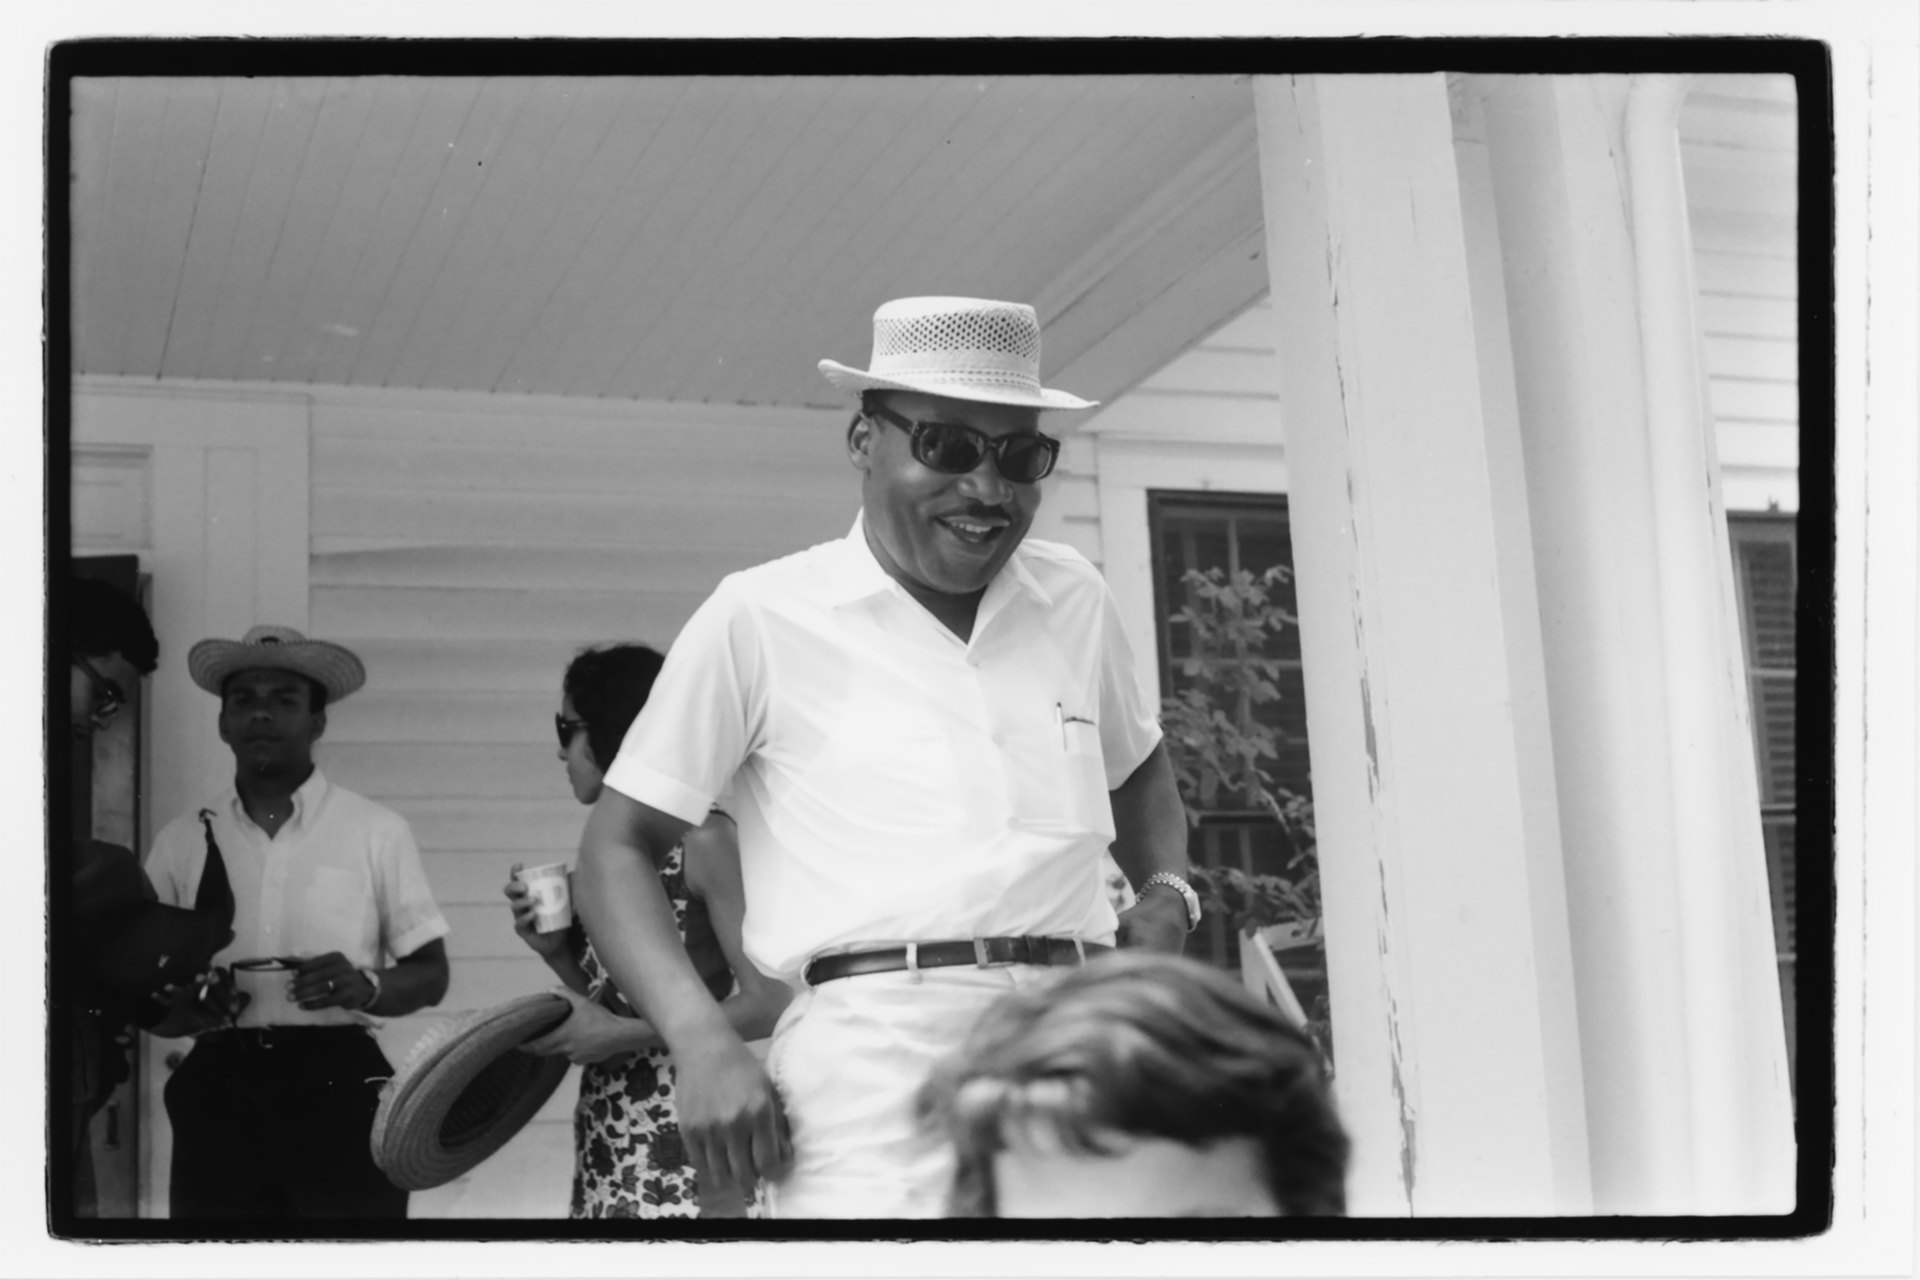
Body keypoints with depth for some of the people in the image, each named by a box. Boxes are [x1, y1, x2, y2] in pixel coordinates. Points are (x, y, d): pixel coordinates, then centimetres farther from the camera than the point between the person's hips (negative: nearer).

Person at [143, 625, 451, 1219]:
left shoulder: (378, 831, 3)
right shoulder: (183, 839, 10)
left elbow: (430, 974, 5)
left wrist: (365, 987, -15)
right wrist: (180, 1003, -9)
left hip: (339, 1088, -2)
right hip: (218, 1091, 2)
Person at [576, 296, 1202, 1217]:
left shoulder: (1074, 597, 17)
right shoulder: (760, 616, 4)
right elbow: (617, 847, 5)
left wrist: (1167, 891, 15)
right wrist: (703, 1045, -10)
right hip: (879, 1053, -4)